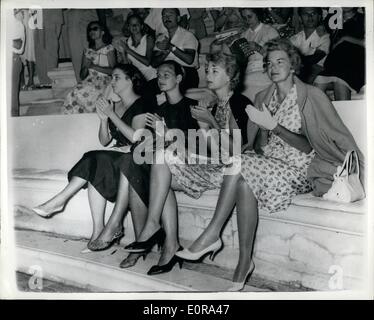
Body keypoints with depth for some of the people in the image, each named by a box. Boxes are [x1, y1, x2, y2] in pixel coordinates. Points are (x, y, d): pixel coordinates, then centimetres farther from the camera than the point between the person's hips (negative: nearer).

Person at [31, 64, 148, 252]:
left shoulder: (140, 105, -4)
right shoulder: (114, 106, 17)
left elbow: (137, 138, -18)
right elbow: (104, 141, 14)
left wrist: (111, 114, -14)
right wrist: (103, 118, -4)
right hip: (116, 157, 6)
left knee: (94, 162, -28)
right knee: (95, 173, -25)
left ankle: (60, 200, -20)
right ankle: (99, 230, -26)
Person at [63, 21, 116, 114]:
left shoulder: (109, 49, 8)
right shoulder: (87, 51, 21)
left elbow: (112, 70, -6)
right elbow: (82, 76, 18)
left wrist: (93, 67, -12)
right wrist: (86, 68, -4)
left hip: (104, 81, -4)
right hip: (89, 81, 4)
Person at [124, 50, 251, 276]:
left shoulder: (239, 103, -6)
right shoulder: (217, 105, 19)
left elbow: (237, 150, -15)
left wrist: (211, 123, -15)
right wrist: (203, 127, 0)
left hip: (230, 170, -8)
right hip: (213, 168, 8)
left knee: (164, 156, -18)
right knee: (163, 180, -10)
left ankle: (153, 226, -13)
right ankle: (171, 246, -14)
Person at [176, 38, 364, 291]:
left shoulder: (312, 96, -1)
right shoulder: (264, 98, 16)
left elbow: (307, 147, -10)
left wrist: (274, 126, -21)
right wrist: (256, 150, -9)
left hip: (299, 169, -4)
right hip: (267, 165, 4)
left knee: (240, 166, -28)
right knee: (245, 183, -30)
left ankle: (212, 234, -21)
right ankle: (245, 261, -23)